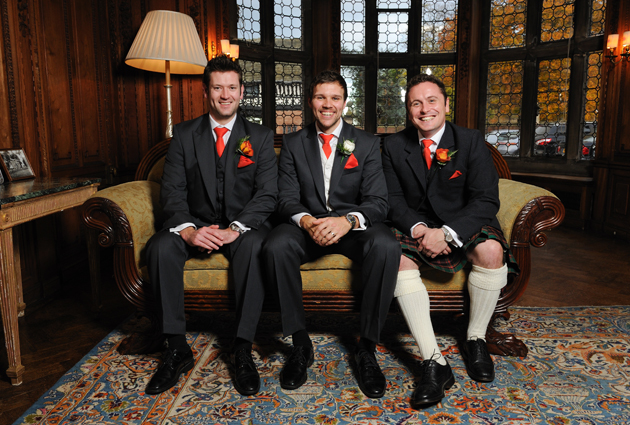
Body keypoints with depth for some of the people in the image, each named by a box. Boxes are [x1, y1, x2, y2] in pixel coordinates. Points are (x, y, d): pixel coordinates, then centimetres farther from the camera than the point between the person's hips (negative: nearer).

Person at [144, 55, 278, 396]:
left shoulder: (260, 137, 4)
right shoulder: (184, 134, 7)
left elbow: (267, 194, -6)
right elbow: (172, 191, -2)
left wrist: (235, 228, -24)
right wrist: (188, 229, -22)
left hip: (243, 225, -1)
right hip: (196, 224, 2)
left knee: (254, 247, -35)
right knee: (160, 247, -27)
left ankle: (243, 349, -23)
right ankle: (177, 349, -15)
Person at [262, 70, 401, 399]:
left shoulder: (367, 144, 5)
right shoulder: (293, 144, 8)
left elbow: (377, 201, -5)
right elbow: (287, 198, -1)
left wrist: (348, 220, -28)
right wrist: (306, 221, -25)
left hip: (354, 227, 0)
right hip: (307, 226, 1)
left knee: (386, 246, -33)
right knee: (275, 245, -31)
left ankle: (367, 348, -17)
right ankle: (300, 343, -15)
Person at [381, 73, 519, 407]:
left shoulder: (471, 142, -5)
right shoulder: (394, 146, 1)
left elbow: (486, 200, -12)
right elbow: (393, 199, -2)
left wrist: (446, 233, -27)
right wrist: (418, 228, -22)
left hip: (463, 226, 0)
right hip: (416, 227, 1)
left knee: (492, 251, -31)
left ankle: (475, 340, -4)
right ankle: (433, 361, -27)